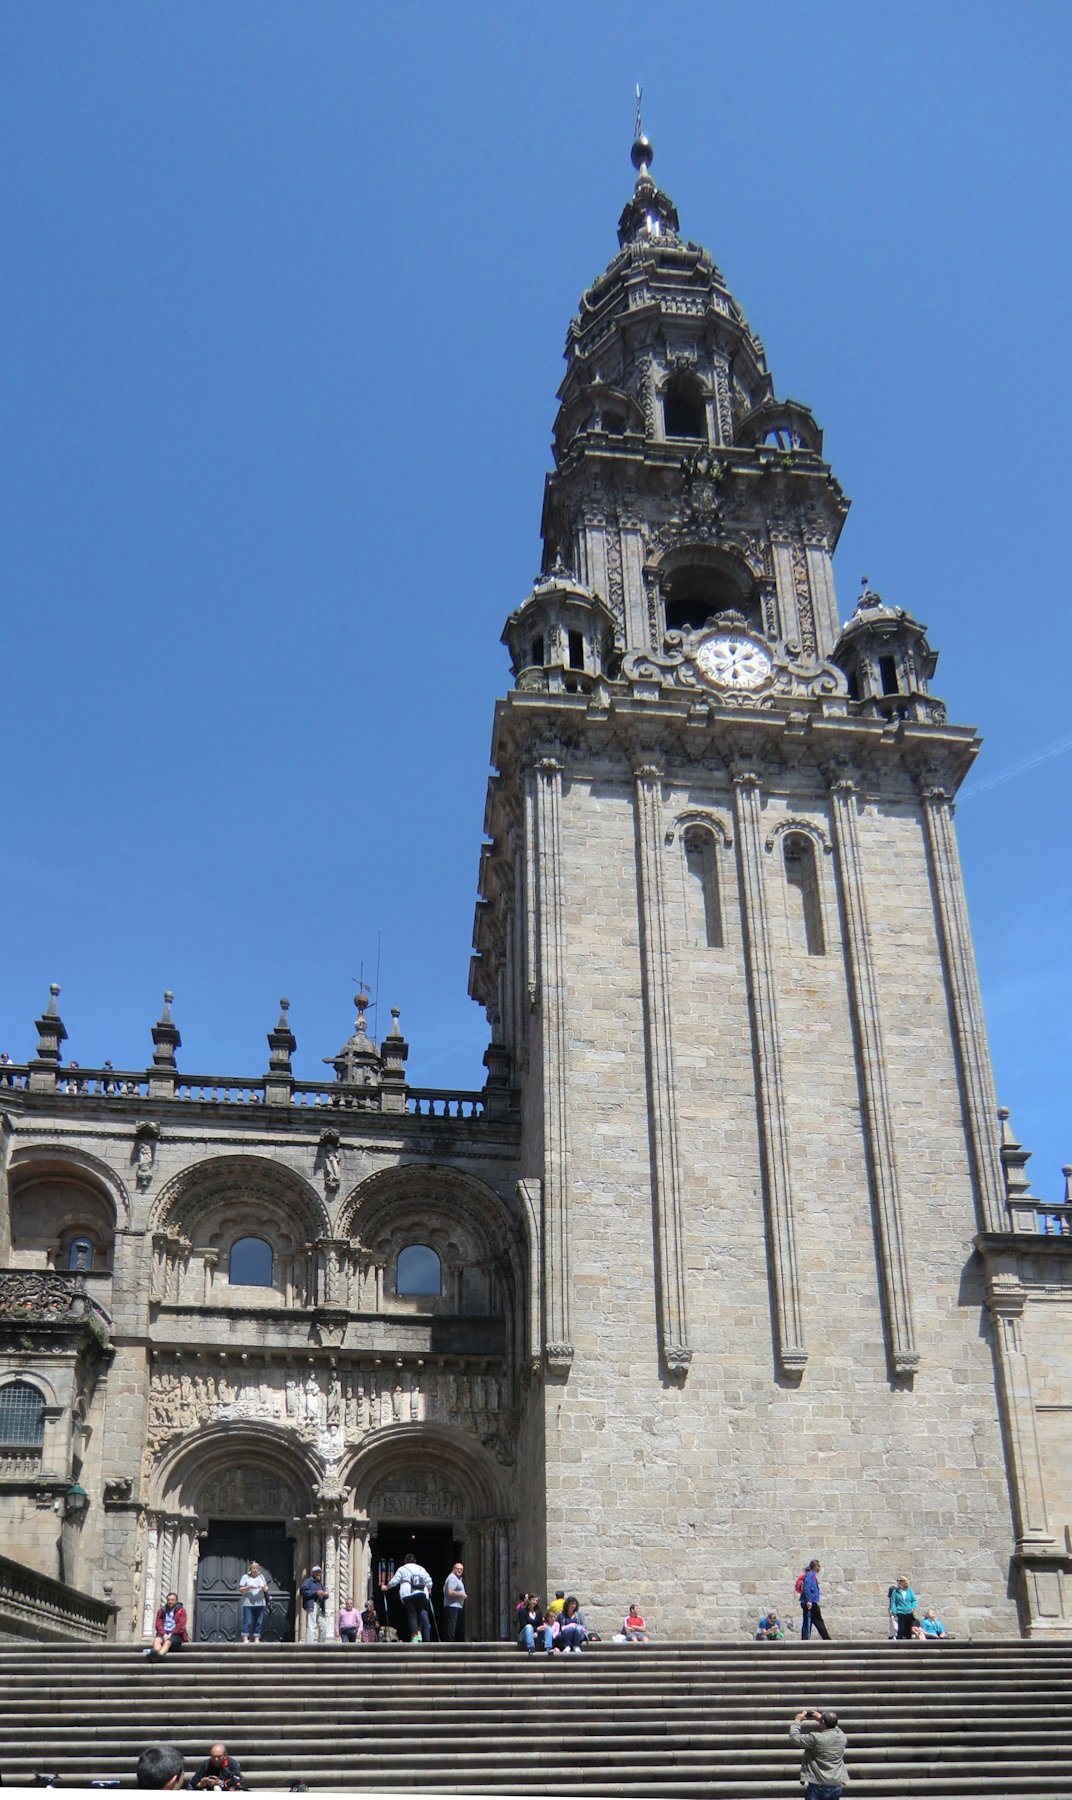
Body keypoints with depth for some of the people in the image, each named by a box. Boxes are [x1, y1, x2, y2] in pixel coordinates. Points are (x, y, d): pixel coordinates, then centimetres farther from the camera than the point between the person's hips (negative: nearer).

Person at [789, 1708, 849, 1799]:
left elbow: (794, 1737, -10)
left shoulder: (816, 1738, -20)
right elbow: (833, 1727, 21)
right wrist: (821, 1718, 19)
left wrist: (797, 1720, 3)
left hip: (818, 1786, -5)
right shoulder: (842, 1737, -4)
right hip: (837, 1786, 5)